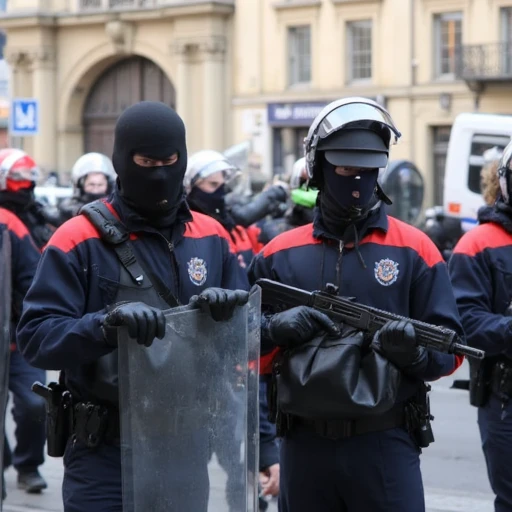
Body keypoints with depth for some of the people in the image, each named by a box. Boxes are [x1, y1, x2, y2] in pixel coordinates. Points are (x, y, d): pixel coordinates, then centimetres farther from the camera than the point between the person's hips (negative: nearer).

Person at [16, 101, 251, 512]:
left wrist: (225, 308, -13)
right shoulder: (80, 240, -6)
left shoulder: (211, 238, 7)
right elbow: (35, 338, -14)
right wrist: (105, 325, -31)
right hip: (105, 450, -4)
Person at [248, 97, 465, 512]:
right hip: (305, 446, 3)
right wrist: (277, 329, -12)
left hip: (386, 446, -2)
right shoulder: (280, 255, 8)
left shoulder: (414, 250, 2)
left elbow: (449, 350, 0)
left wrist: (414, 351, -22)